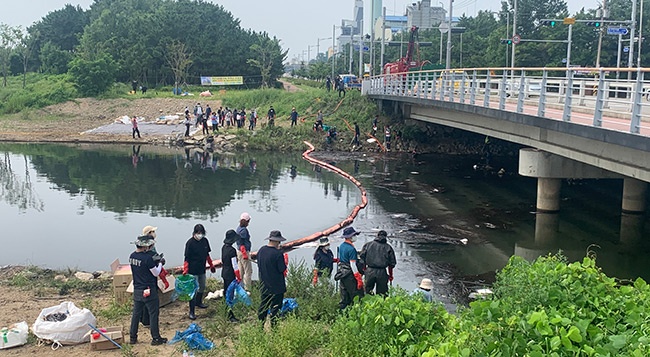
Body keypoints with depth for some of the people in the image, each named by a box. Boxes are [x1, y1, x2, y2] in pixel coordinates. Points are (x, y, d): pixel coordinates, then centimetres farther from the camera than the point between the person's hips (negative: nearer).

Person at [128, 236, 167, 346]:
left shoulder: (132, 256, 2)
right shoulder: (147, 258, -21)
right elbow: (156, 273, -12)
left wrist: (155, 262, 10)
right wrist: (160, 263, 4)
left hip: (137, 290, 7)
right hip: (149, 291, -7)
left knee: (136, 313, 15)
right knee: (153, 313, 5)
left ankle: (132, 337, 22)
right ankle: (156, 338, 11)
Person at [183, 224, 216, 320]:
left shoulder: (205, 240, 2)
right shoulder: (190, 243, -15)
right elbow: (187, 258, -15)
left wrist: (211, 265, 20)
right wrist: (185, 271, -21)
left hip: (202, 269, 7)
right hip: (193, 270, -7)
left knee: (202, 287, 21)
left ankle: (198, 302, 45)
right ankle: (191, 311, 1)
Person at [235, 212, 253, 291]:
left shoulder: (238, 228, 10)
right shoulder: (243, 230, -20)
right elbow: (241, 243, -23)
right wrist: (245, 254, -24)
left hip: (239, 252, 10)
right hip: (244, 252, -10)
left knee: (241, 271, 17)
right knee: (248, 271, -2)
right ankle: (247, 289, 1)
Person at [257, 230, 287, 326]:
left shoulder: (261, 250, 0)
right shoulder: (278, 253, -21)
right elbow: (282, 269, -16)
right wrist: (285, 263, 2)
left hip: (264, 285, 6)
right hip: (276, 286, -6)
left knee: (263, 306, 16)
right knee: (275, 308, 4)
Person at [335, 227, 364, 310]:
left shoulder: (341, 246, 8)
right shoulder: (351, 249, -19)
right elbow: (352, 265, -21)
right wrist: (359, 279, -19)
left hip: (342, 274, 9)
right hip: (350, 275, -9)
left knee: (344, 297, 16)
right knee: (357, 296, -3)